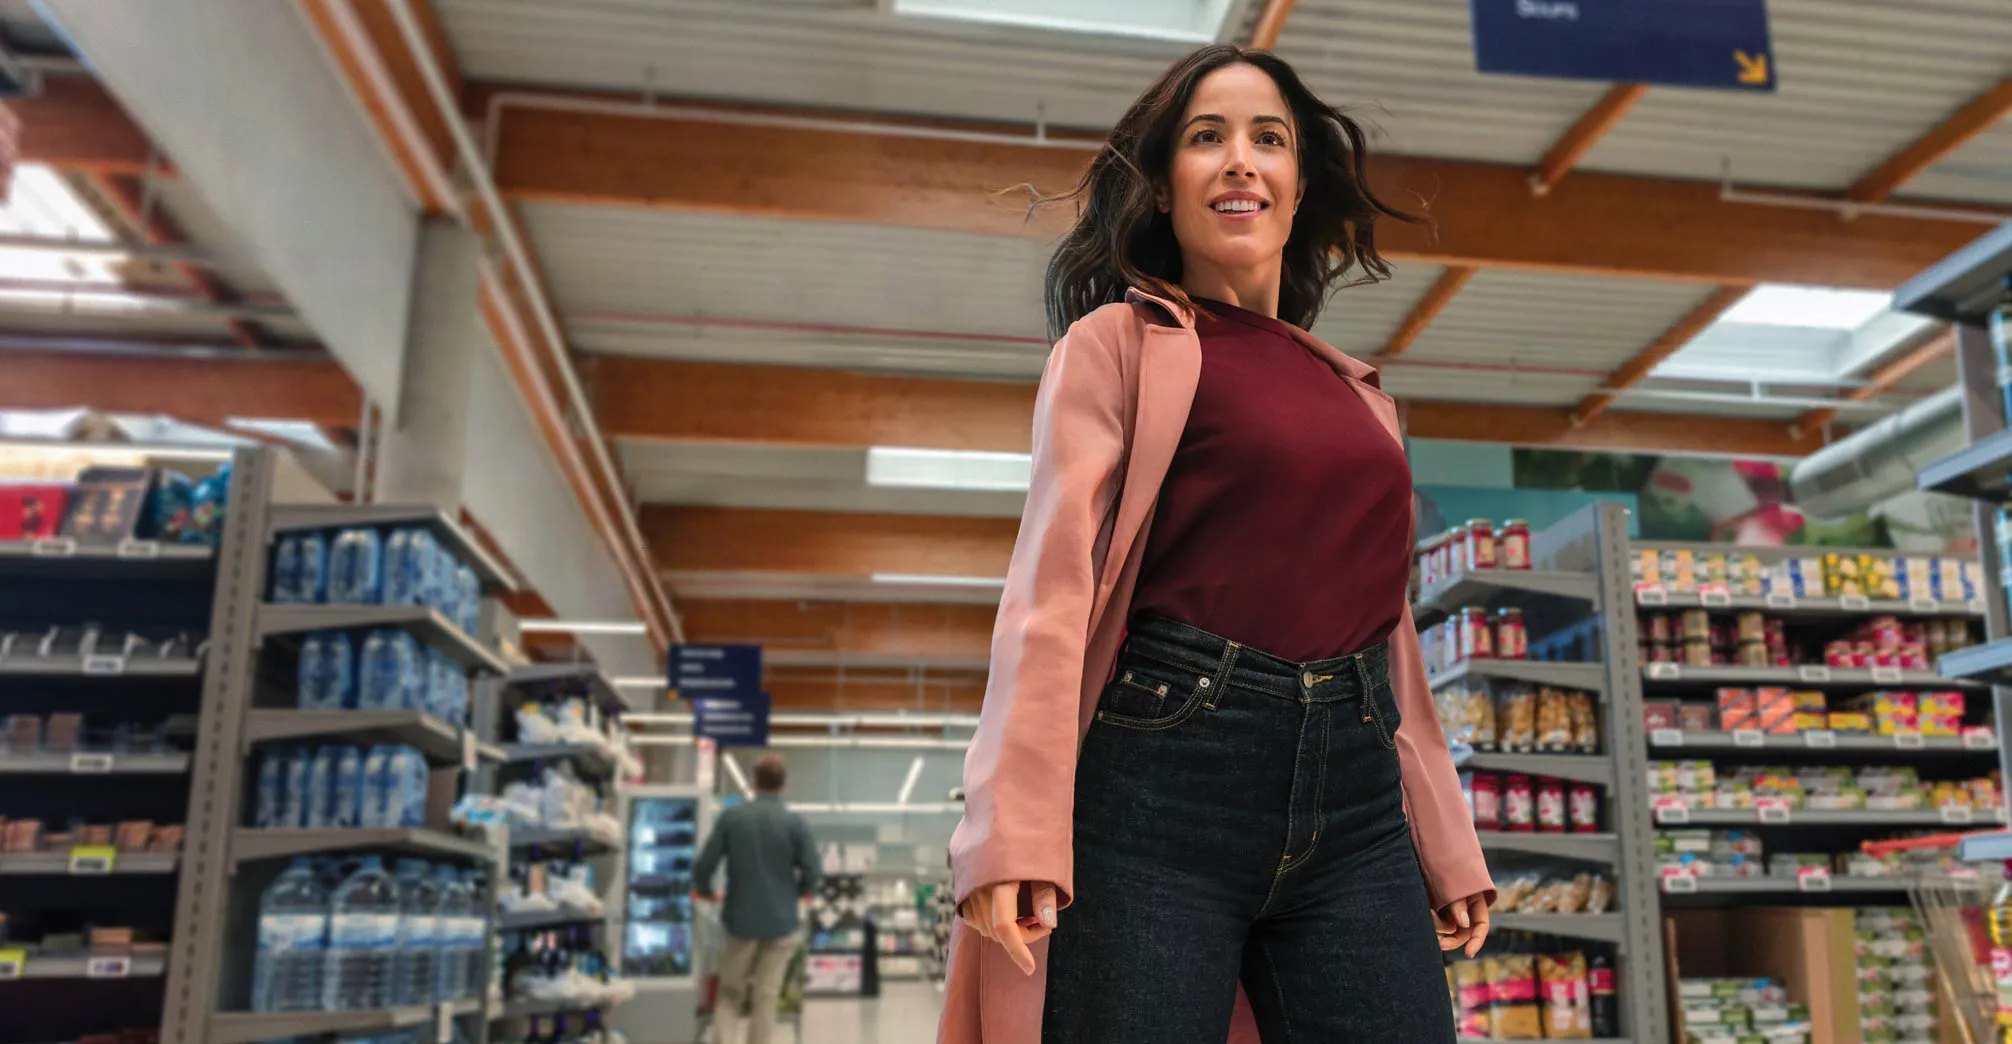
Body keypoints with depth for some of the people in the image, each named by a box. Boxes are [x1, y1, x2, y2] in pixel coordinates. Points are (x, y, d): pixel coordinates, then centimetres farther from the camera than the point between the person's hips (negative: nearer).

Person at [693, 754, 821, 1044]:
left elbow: (703, 865, -4)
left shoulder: (731, 817, -5)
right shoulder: (796, 823, -8)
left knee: (730, 992, 14)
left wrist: (705, 892, 17)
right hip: (780, 922, -1)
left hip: (740, 919, 1)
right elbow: (811, 873, -6)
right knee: (766, 997, 8)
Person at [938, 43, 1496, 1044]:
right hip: (1164, 775, -5)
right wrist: (1018, 837, -16)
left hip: (1353, 805, 5)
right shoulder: (1117, 343, 5)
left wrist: (1447, 845, 19)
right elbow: (1053, 583, -6)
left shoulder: (1361, 397, 21)